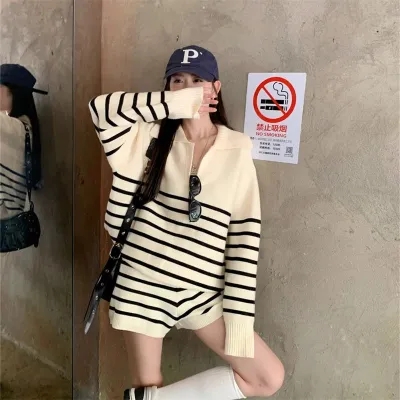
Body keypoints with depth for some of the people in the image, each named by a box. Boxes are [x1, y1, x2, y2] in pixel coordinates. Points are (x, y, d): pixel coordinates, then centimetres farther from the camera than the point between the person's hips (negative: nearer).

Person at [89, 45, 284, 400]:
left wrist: (238, 315, -8)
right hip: (143, 285, -1)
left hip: (202, 291, 1)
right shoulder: (150, 136, -1)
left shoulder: (237, 150, -4)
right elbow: (102, 108, -18)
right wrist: (175, 104, -19)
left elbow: (246, 235, -6)